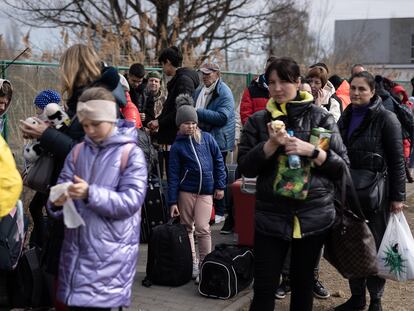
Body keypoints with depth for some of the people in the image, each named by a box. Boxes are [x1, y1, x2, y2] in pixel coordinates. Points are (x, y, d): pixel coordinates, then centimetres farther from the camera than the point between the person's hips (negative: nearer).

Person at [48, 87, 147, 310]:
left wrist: (90, 194, -26)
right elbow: (61, 186, 4)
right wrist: (57, 201, -20)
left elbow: (131, 201, -14)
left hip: (110, 252, -5)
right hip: (76, 247, 5)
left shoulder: (131, 153, -6)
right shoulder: (77, 152, 9)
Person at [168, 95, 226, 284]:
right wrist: (172, 201, -6)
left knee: (202, 228, -9)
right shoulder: (177, 146, -1)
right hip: (186, 191, 1)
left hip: (206, 192, 0)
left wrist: (220, 185, 5)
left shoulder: (207, 138, 2)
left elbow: (218, 161, 8)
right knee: (187, 228, 9)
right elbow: (173, 175, -3)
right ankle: (191, 263, 24)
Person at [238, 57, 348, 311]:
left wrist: (311, 150, -17)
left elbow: (342, 167, -2)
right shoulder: (258, 121, 4)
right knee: (264, 287, 1)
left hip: (314, 215, 0)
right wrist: (271, 144, -17)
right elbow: (245, 167, -3)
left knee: (303, 282, 14)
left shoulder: (321, 118, 1)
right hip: (271, 216, 0)